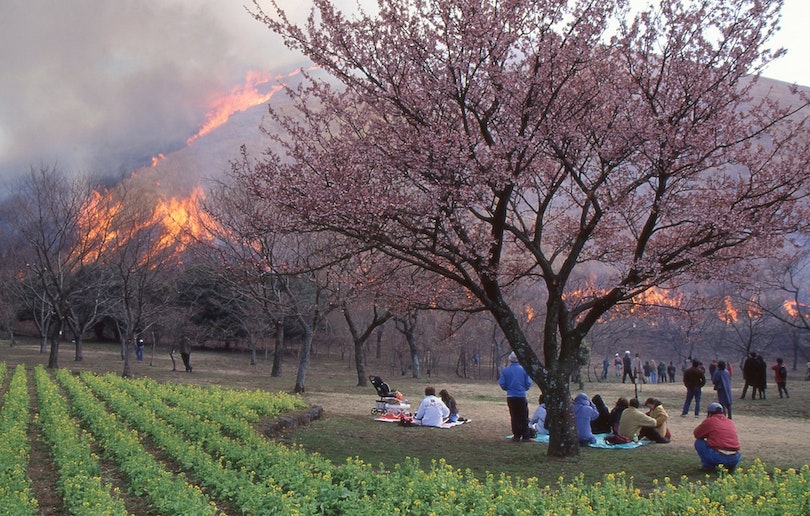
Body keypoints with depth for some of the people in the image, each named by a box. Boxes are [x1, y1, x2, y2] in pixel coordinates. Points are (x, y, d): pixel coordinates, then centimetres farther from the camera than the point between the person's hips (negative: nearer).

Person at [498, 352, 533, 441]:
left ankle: (516, 436, 12)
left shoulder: (505, 370, -5)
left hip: (511, 396, 1)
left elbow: (502, 384, -4)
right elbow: (528, 383, -5)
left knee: (514, 417, 11)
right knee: (524, 417, 8)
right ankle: (525, 436, 6)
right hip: (522, 396, -1)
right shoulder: (524, 369, -5)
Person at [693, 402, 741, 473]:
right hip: (735, 459, 5)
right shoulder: (731, 422, 18)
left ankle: (708, 465, 8)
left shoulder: (709, 421, 2)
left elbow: (696, 434, 14)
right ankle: (730, 466, 13)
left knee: (698, 442, 14)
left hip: (718, 457, -5)